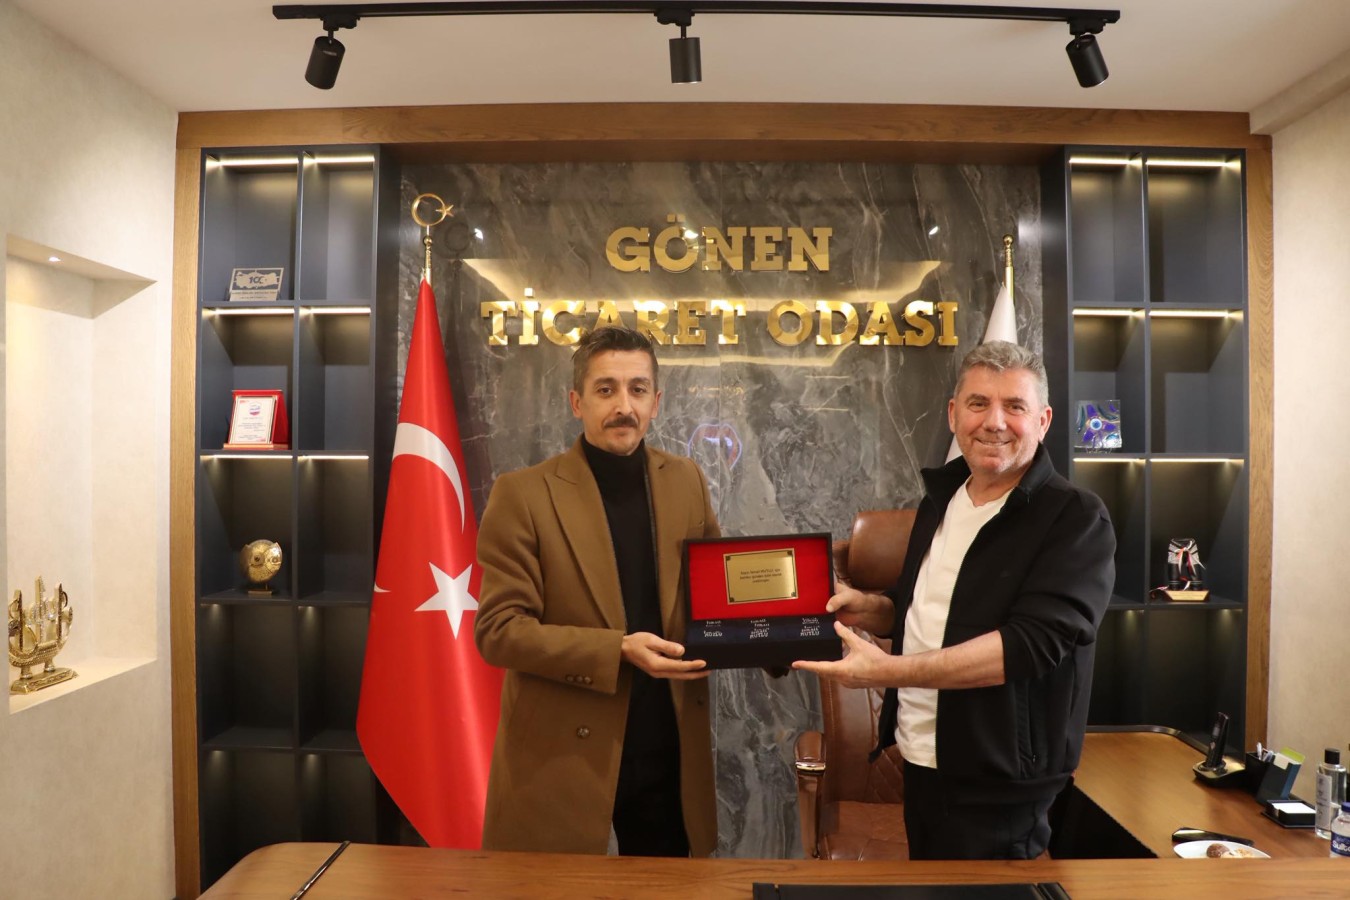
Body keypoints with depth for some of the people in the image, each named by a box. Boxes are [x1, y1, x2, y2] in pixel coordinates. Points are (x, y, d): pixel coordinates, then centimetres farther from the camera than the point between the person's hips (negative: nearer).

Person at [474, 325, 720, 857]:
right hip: (563, 751, -3)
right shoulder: (524, 494, -10)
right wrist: (618, 650, -22)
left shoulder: (686, 482, 3)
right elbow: (498, 630, -13)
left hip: (670, 747, 4)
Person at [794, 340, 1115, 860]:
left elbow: (1032, 641, -26)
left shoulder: (1077, 520, -15)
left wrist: (885, 670, -31)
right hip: (918, 763, 7)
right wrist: (872, 609, -5)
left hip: (996, 788, -6)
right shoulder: (940, 498, 7)